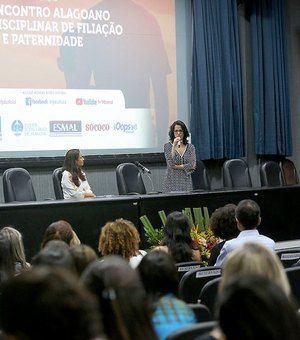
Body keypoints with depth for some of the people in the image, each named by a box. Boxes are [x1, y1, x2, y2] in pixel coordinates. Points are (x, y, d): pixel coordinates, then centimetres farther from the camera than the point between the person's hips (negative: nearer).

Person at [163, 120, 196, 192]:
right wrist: (174, 146, -16)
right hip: (172, 182, -2)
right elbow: (170, 164, -12)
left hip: (186, 182, 2)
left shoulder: (190, 147, 7)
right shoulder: (167, 146, 2)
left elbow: (192, 165, -3)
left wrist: (176, 167, -8)